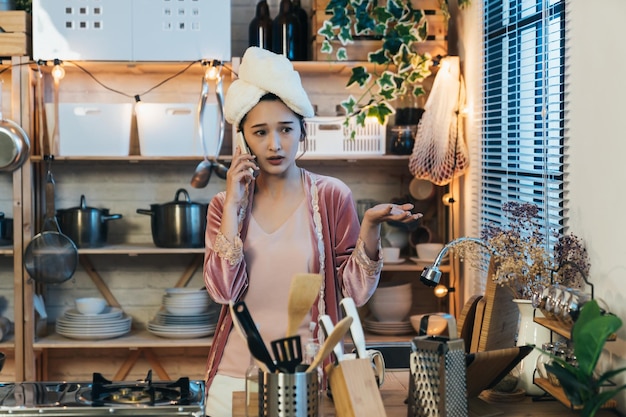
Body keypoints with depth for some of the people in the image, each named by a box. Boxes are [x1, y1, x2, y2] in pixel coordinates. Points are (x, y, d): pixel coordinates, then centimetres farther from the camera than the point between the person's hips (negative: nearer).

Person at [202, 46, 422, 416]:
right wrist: (233, 205, -14)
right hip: (236, 376, 2)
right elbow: (223, 290, -12)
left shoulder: (332, 197, -4)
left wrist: (371, 225, -19)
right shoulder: (226, 205, 2)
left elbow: (356, 291, -6)